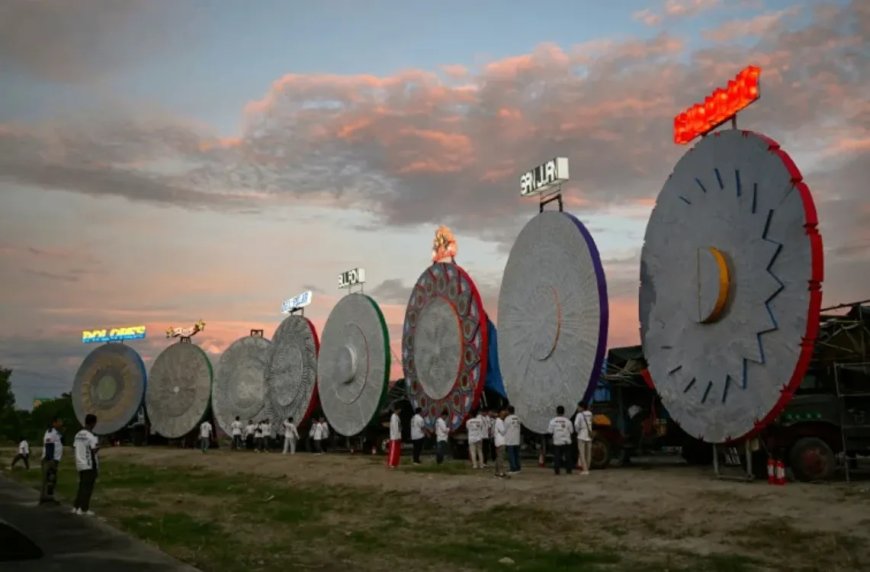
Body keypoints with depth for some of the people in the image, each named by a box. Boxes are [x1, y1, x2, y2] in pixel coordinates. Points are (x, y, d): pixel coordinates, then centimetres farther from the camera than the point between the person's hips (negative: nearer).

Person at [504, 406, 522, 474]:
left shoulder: (507, 418, -13)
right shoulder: (517, 418, 6)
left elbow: (505, 429, -8)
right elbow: (518, 428, 9)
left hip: (509, 441, -6)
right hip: (517, 440, 6)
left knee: (511, 455, -2)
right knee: (516, 454, 13)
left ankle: (513, 469, -4)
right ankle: (517, 468, 16)